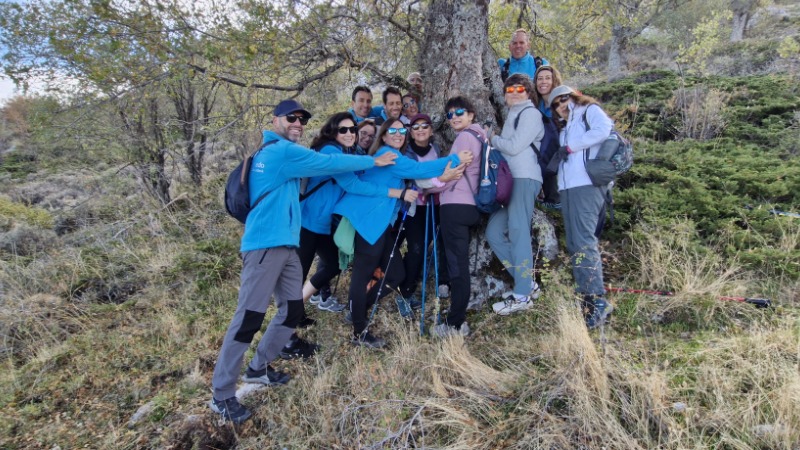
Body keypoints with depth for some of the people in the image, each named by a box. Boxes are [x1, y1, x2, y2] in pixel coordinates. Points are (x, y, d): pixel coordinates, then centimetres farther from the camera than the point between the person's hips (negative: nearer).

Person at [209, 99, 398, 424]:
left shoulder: (281, 153, 22)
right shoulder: (282, 151, -8)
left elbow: (320, 169, 24)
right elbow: (329, 164, -9)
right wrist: (373, 161, 1)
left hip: (286, 245, 10)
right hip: (266, 245, -10)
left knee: (292, 310, 11)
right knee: (249, 318, -7)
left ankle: (258, 368, 27)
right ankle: (221, 396, 3)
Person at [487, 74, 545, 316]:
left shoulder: (530, 113, 2)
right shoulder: (513, 115, 30)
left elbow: (514, 146, -10)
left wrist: (492, 139, 4)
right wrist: (496, 141, 5)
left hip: (525, 178, -9)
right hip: (509, 180, 9)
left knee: (518, 232, -15)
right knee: (494, 232, 3)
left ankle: (522, 295, -13)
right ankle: (528, 283, 9)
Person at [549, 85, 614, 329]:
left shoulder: (590, 110, 9)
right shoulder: (564, 127, 31)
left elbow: (602, 130, -12)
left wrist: (571, 147, -8)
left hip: (586, 185, -8)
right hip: (567, 187, 8)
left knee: (583, 241, -16)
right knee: (574, 244, 3)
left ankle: (597, 301, -15)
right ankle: (587, 299, 6)